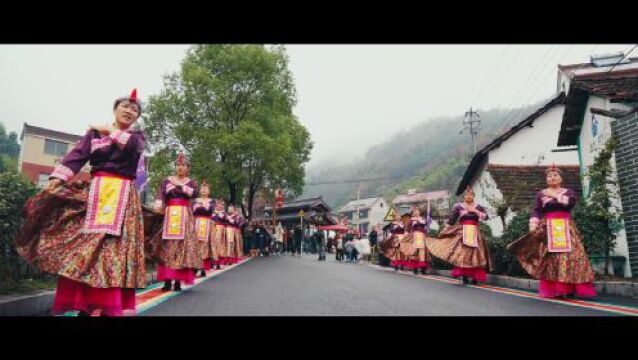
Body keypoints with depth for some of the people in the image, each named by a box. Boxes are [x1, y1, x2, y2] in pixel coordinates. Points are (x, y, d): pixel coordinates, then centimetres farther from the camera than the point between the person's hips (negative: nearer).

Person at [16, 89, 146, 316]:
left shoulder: (136, 136, 13)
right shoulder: (94, 132, 12)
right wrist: (55, 181, -12)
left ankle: (100, 306, -6)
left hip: (123, 198, 0)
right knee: (84, 244, -6)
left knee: (112, 246, -7)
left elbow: (134, 146, -12)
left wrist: (110, 131, -3)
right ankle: (83, 304, 0)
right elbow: (76, 157, -1)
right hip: (94, 194, 1)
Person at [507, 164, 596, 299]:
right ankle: (553, 290, -5)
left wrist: (554, 195, -7)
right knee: (550, 257, -6)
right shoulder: (541, 194, 12)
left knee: (569, 255, -9)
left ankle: (570, 289, -6)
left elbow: (571, 202, -10)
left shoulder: (568, 191, 12)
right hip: (548, 229, 0)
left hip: (566, 228, 1)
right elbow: (536, 211, 1)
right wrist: (533, 226, -13)